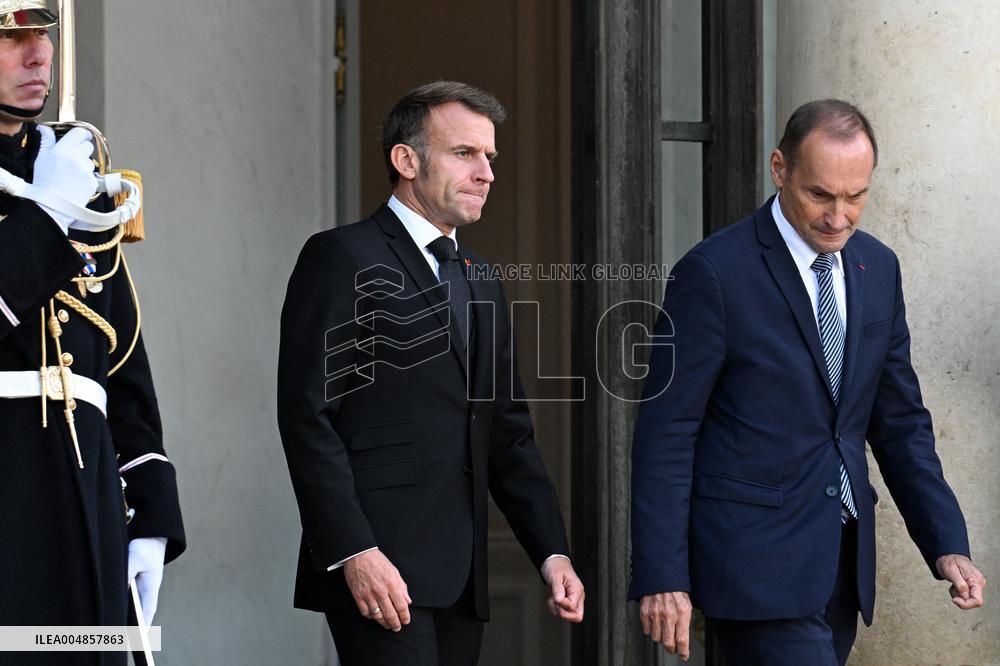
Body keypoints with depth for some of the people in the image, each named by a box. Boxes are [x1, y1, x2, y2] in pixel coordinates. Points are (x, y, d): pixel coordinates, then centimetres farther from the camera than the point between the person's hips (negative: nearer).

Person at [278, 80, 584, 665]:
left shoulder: (478, 282, 21)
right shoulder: (342, 259, -3)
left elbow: (509, 434, 21)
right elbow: (307, 415, -11)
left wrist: (553, 552, 10)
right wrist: (353, 552, -19)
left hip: (460, 580, 8)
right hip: (378, 570, -7)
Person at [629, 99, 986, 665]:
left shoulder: (878, 269, 9)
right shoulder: (715, 273, -11)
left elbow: (900, 421, 15)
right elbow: (666, 432, -10)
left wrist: (948, 544, 5)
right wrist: (662, 577, -15)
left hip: (842, 556, 6)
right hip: (756, 559, -6)